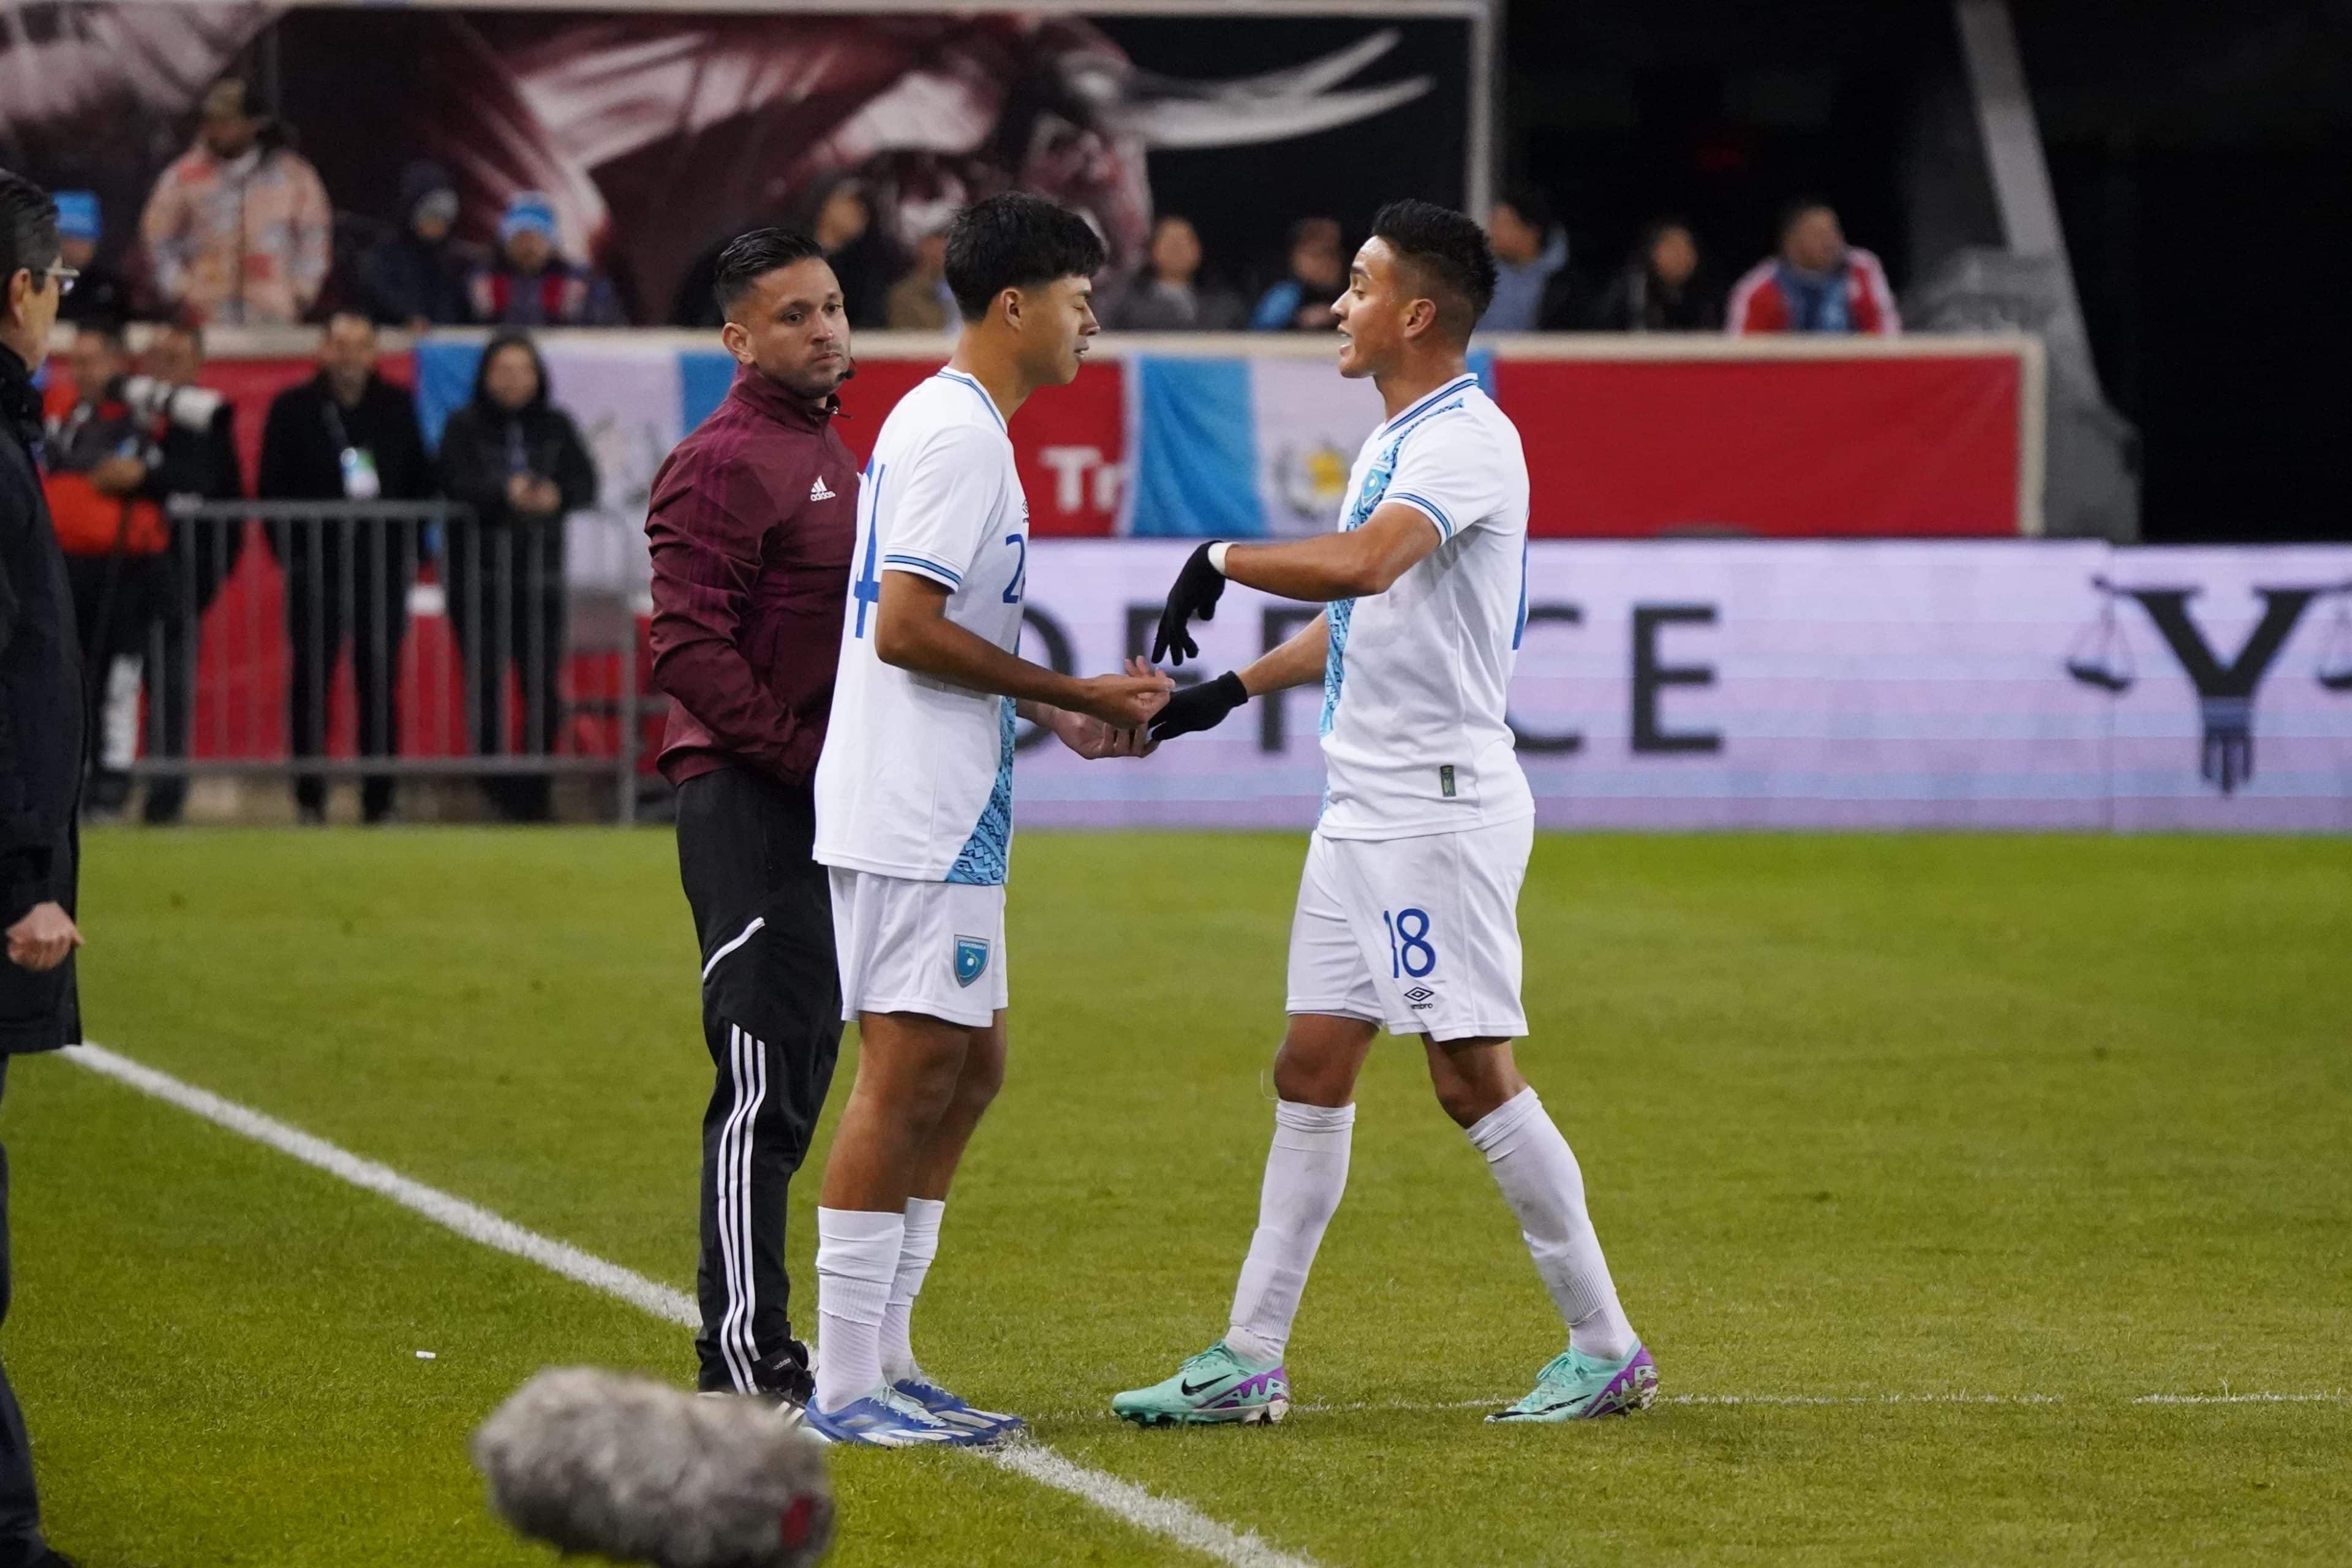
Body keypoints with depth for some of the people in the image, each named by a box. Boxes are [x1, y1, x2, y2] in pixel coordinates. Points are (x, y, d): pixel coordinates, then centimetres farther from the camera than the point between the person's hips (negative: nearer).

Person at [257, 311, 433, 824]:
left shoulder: (398, 406, 10)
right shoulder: (293, 408, 4)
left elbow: (420, 482, 12)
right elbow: (272, 488, 3)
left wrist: (409, 546, 3)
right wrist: (290, 550, -5)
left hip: (382, 564, 1)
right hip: (316, 564, -1)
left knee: (380, 680, 0)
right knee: (311, 679, -1)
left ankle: (379, 796, 4)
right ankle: (309, 796, 4)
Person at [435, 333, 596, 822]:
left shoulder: (556, 427, 11)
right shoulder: (464, 427, 3)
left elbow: (584, 485, 1)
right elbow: (456, 483, -12)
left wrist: (554, 497, -21)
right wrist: (506, 493, -29)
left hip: (540, 575, 2)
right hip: (478, 576, -2)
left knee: (544, 688, -3)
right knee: (486, 687, -4)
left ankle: (536, 791, 6)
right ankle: (495, 794, 2)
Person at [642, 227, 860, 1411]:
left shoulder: (828, 451, 20)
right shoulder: (725, 462, -10)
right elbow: (689, 648, -18)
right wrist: (808, 753, -19)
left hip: (816, 802, 10)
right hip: (747, 797, -10)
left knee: (799, 1078, 12)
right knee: (762, 1084, -10)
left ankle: (767, 1351, 18)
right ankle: (743, 1366, -9)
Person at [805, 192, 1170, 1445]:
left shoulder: (939, 423, 18)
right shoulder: (958, 434, -14)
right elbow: (906, 629, -20)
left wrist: (1059, 716, 15)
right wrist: (1071, 696, -13)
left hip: (944, 815, 11)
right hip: (913, 819, -11)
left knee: (967, 1070, 13)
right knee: (909, 1071, -9)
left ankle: (882, 1362, 17)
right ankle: (847, 1384, -8)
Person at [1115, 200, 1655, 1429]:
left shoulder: (1467, 441, -15)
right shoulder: (1389, 446, 17)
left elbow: (1358, 566, -32)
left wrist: (1221, 558, -21)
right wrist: (1231, 690, 22)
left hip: (1442, 805, -10)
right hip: (1362, 810, 10)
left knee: (1473, 1074, -8)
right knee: (1312, 1066, 8)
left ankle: (1606, 1347, 0)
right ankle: (1250, 1360, 10)